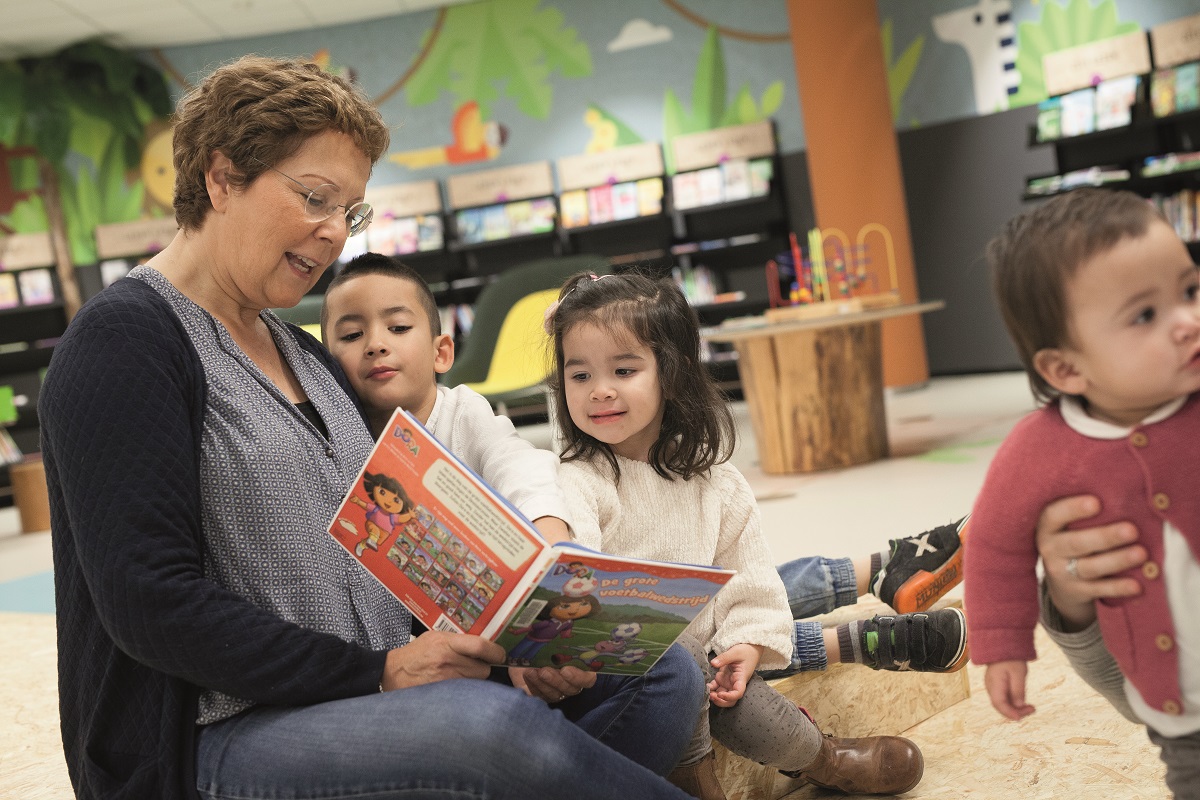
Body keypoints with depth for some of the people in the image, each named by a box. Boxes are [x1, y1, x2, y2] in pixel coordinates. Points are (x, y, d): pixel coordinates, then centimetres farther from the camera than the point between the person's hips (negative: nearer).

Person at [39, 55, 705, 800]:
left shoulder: (309, 357, 18)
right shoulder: (126, 339, -8)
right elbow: (152, 604, -17)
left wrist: (500, 639, -3)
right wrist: (377, 672, -17)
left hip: (375, 702, 8)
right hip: (214, 738, -8)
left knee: (664, 676, -8)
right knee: (493, 724, -34)